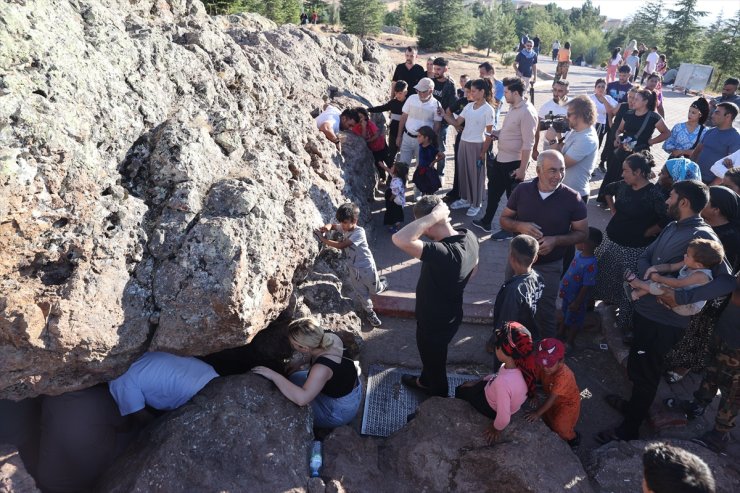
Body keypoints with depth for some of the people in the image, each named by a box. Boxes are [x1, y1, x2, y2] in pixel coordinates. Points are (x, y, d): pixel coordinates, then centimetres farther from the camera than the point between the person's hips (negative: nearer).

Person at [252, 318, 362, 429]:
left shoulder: (321, 368, -40)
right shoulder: (330, 338, -19)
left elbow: (301, 398, -48)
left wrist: (274, 375, -42)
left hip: (340, 410, -7)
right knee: (295, 378, 18)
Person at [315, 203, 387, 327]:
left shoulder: (359, 232, -29)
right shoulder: (344, 228, -8)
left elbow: (340, 245, -33)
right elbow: (332, 226, 10)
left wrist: (323, 239, -31)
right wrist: (327, 227, -16)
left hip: (366, 267, -5)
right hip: (353, 269, 5)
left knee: (374, 289, 19)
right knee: (361, 293, 14)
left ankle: (382, 284, 52)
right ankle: (369, 312, 35)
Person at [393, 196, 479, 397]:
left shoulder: (443, 253, -43)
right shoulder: (469, 237, -15)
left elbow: (400, 239, -54)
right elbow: (474, 266, 6)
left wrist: (434, 216, -45)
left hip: (435, 322, -8)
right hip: (449, 314, 8)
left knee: (435, 361, 22)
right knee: (431, 353, 34)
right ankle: (425, 381, 63)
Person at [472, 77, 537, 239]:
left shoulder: (527, 112, -21)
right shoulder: (512, 108, 8)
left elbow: (528, 144, -23)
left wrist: (522, 168, -24)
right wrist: (493, 132, 10)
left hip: (514, 163, -9)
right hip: (501, 159, 9)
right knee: (493, 190, 20)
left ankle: (509, 230, 22)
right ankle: (486, 222, 36)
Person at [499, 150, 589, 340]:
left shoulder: (572, 198, -14)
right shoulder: (522, 190, -8)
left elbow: (582, 232, -6)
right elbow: (504, 219, 1)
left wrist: (556, 241, -23)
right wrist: (520, 226, -21)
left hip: (549, 267, -2)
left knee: (544, 313, 11)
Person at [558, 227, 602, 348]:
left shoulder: (591, 264, -34)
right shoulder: (578, 253, -9)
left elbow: (587, 287, -27)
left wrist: (577, 303, -19)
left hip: (576, 298, -8)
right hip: (567, 294, 8)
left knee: (574, 320, 16)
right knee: (565, 314, 29)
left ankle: (570, 341, 37)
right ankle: (561, 333, 52)